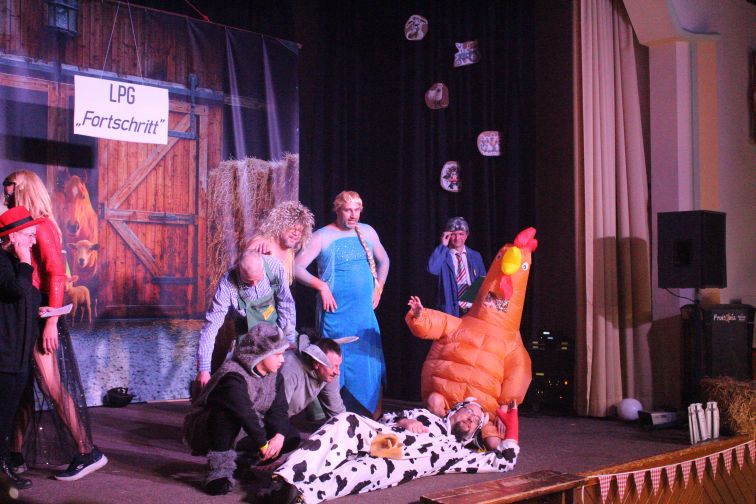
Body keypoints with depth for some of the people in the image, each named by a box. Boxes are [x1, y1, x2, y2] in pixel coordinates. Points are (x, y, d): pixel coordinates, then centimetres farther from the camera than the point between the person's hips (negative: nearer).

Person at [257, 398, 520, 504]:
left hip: (393, 462, -1)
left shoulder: (457, 451, 29)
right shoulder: (425, 415, 35)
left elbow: (504, 461, 26)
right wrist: (405, 421, 8)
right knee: (347, 421, -34)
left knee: (362, 471, -38)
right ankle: (286, 479, -45)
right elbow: (386, 417, 28)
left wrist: (512, 425, 30)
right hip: (377, 436, 2)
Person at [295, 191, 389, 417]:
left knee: (369, 364, 4)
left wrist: (379, 288, 13)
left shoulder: (367, 232, 8)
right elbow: (297, 267, -9)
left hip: (365, 313, 4)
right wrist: (321, 285, -16)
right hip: (336, 314, -4)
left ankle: (372, 417, 14)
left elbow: (383, 260, 24)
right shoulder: (323, 237, -6)